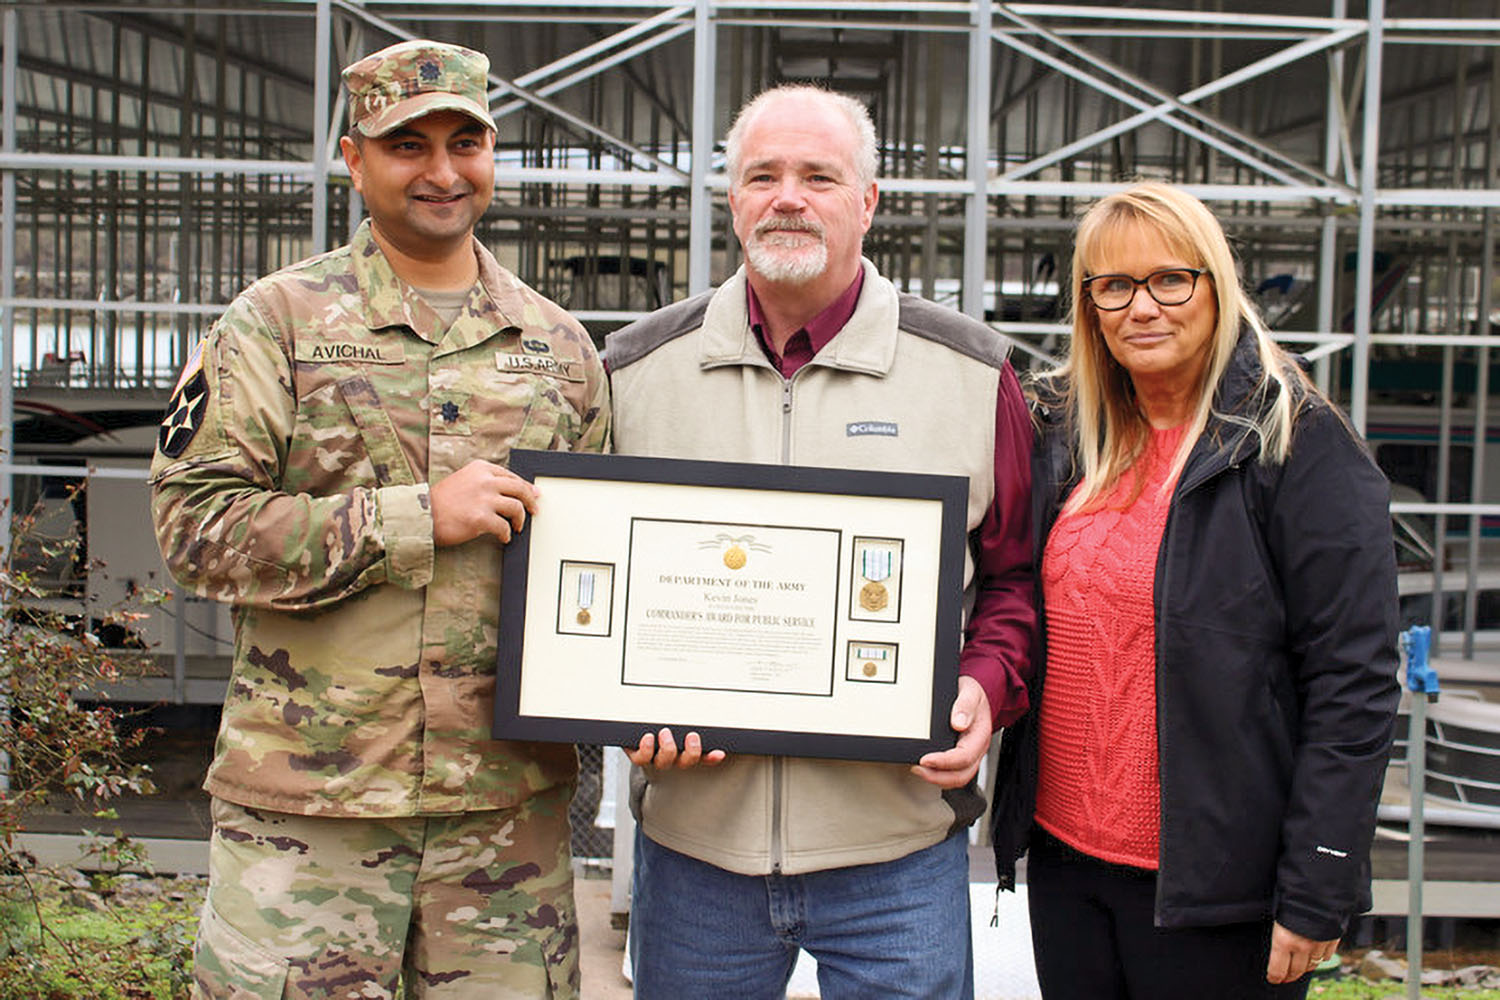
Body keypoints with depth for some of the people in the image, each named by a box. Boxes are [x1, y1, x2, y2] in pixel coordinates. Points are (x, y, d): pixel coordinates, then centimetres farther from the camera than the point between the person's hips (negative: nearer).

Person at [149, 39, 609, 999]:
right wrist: (416, 517, -16)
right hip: (306, 792, -3)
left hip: (510, 796, 3)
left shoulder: (559, 344, 11)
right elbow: (195, 523, -8)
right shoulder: (278, 320, 0)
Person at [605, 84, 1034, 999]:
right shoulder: (638, 370, 5)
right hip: (694, 833, 2)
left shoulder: (973, 372, 1)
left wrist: (986, 685, -11)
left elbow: (1020, 572, 6)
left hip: (898, 847, -1)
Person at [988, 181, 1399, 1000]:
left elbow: (1353, 685, -13)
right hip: (1065, 853, 6)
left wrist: (1315, 895, -16)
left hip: (1213, 883, -5)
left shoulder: (1296, 443, -10)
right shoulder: (1066, 436, 7)